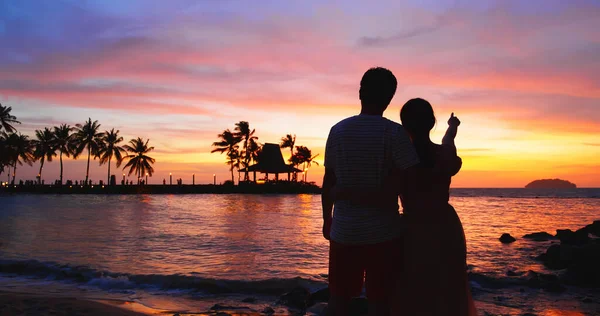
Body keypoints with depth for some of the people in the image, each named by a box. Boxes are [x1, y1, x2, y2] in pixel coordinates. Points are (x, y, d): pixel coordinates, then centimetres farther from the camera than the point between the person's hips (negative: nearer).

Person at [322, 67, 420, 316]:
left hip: (344, 230, 3)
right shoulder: (393, 132, -10)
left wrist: (327, 220, 17)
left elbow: (328, 182, 6)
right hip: (382, 232, -3)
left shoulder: (338, 130, 1)